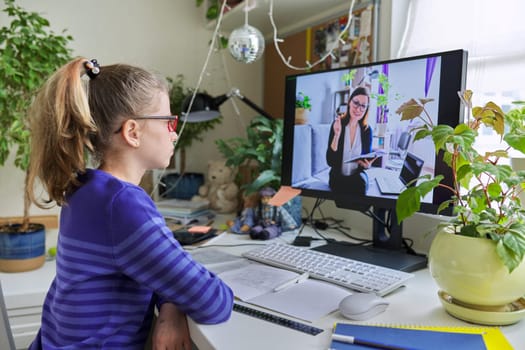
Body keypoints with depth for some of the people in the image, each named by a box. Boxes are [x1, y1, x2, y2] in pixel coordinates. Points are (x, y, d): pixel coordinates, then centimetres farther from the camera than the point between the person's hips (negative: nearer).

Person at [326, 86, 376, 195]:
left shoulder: (367, 129, -1)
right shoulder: (337, 124, -9)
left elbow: (368, 159, 6)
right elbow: (330, 161, -16)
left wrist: (367, 165, -18)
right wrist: (337, 135, -27)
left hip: (358, 175, 2)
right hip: (338, 176, -2)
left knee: (361, 181, -31)